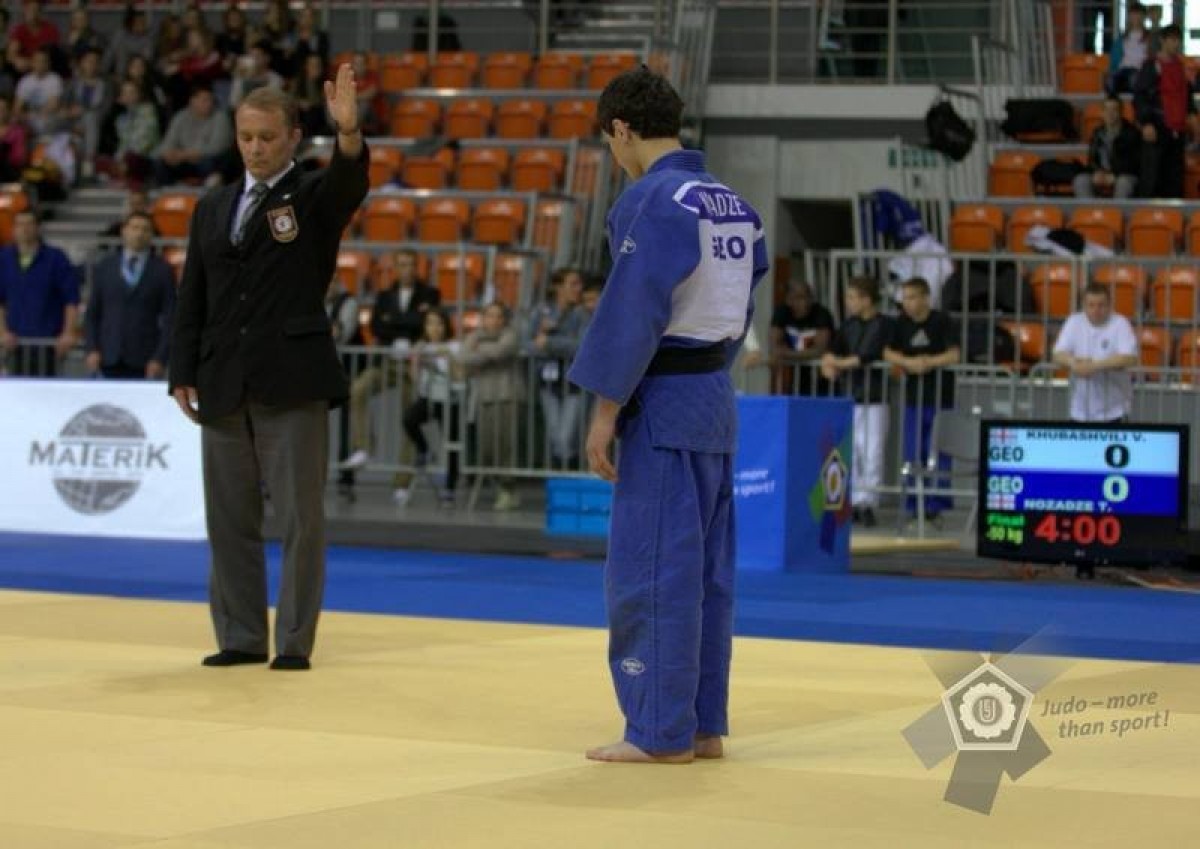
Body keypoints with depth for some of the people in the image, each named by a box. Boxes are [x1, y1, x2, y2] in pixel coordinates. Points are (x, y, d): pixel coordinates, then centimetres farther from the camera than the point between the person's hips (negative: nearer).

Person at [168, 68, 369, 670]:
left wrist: (349, 133, -42)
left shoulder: (315, 198, 3)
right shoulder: (213, 209, 15)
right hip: (223, 386, 4)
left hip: (293, 383, -4)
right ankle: (241, 637, 16)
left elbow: (350, 181, -21)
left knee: (299, 517, -3)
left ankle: (295, 640, 4)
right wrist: (183, 373, 6)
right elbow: (192, 297, 14)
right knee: (230, 519, 8)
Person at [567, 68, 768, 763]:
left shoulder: (652, 202, -16)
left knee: (651, 570, -3)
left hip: (664, 404, -9)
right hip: (717, 400, 9)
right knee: (709, 571, 12)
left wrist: (606, 410, -14)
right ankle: (704, 725, 18)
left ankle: (661, 732, 0)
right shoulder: (735, 205, 10)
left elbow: (631, 314, -18)